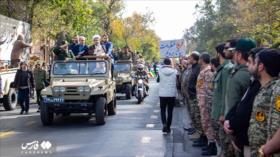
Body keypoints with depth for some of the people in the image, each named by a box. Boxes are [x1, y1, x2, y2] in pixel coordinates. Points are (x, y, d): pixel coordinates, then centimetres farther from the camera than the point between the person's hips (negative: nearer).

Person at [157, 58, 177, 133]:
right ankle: (168, 127, 14)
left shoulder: (160, 71, -8)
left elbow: (158, 80, 7)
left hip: (162, 94, 0)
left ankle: (164, 124, -10)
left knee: (163, 110, 13)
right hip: (172, 94, 1)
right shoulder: (174, 71, -7)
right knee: (170, 111, 11)